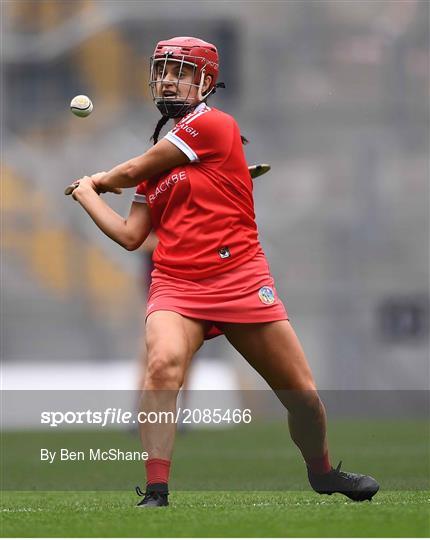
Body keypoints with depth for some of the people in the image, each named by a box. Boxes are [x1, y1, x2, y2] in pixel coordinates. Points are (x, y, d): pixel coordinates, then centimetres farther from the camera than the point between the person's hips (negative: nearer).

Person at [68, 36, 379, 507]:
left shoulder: (213, 125, -6)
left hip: (242, 279, -4)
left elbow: (130, 173, -2)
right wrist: (86, 196, 16)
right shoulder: (158, 160, 15)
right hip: (176, 285, 4)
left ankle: (322, 471, 35)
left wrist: (100, 180, 18)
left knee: (302, 393, 4)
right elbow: (131, 235, 16)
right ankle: (155, 495, -28)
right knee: (164, 362, -28)